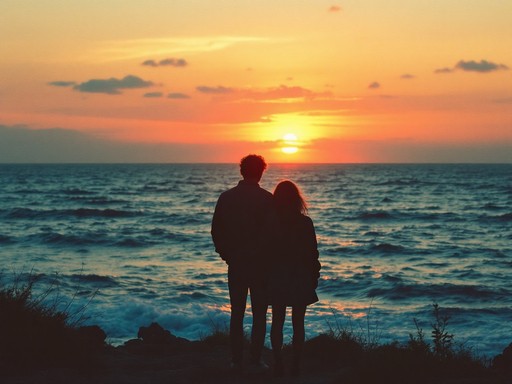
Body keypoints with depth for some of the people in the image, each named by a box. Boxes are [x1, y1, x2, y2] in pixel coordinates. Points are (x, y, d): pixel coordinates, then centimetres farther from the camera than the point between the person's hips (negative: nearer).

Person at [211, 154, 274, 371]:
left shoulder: (226, 197, 1)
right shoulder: (267, 199, -9)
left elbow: (216, 230, 3)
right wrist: (270, 258, 2)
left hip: (235, 263, 3)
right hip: (260, 264, -3)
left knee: (236, 314, 10)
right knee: (259, 315, 3)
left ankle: (237, 360, 10)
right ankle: (255, 360, 0)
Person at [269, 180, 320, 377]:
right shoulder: (305, 222, -8)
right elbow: (312, 253, -5)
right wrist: (314, 277, 6)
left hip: (277, 279, 1)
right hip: (300, 279, -1)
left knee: (277, 322, 9)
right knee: (298, 323, 6)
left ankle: (278, 363, 6)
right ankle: (296, 365, 4)